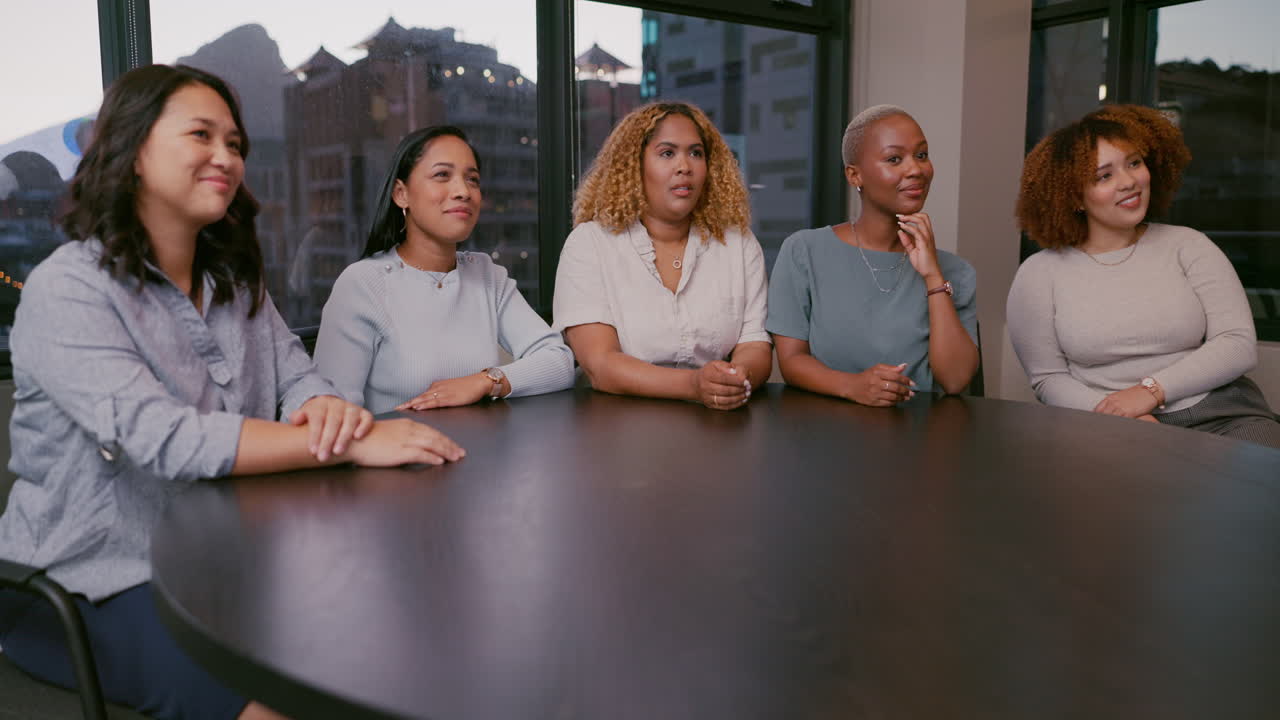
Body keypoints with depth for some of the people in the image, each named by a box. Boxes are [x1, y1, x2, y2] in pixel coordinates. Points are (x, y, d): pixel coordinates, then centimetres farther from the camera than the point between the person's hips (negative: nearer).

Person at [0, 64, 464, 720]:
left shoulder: (235, 280, 9)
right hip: (89, 587, -6)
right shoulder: (66, 290, -16)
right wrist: (353, 445, -34)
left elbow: (298, 377, 2)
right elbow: (163, 439, -29)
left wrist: (328, 409, -26)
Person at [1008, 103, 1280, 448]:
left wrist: (1151, 389, -13)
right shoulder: (1039, 274, 2)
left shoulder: (1188, 246, 7)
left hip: (1218, 413, 2)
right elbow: (1049, 378, 3)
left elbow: (1239, 344, 0)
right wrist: (1116, 417, -15)